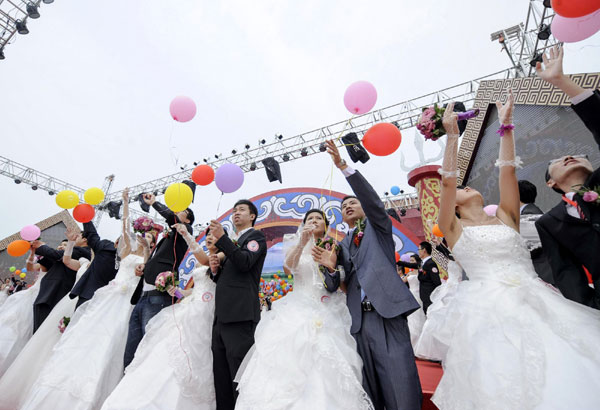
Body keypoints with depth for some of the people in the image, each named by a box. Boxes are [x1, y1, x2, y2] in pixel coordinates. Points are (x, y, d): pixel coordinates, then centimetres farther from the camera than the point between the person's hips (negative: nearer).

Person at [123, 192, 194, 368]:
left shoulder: (184, 231, 3)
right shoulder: (166, 238, 26)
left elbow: (170, 216, -16)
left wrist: (154, 202, 0)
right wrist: (143, 267, 9)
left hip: (157, 298, -9)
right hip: (143, 297, 9)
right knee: (130, 355, 10)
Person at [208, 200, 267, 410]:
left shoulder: (256, 236, 2)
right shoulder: (231, 243, 25)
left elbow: (245, 262, -17)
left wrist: (222, 237, -15)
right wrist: (215, 269, 5)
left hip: (239, 315, -8)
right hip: (221, 315, 8)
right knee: (221, 376, 13)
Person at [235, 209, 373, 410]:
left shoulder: (332, 248, 9)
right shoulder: (296, 246, 8)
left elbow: (338, 284, 1)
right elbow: (288, 266, -14)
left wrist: (329, 264, -19)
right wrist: (302, 243, -32)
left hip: (326, 313, 1)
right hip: (298, 311, 0)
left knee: (325, 365, -8)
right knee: (289, 359, -10)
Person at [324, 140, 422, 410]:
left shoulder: (378, 226, 13)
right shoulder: (341, 245, 20)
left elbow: (371, 197, -6)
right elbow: (338, 283, 12)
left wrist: (343, 166, -13)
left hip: (387, 313, -4)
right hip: (359, 321, 4)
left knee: (402, 387, -6)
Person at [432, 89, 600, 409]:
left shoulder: (505, 217, 16)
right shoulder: (453, 228, 6)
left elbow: (508, 171, 9)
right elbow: (447, 181, -5)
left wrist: (505, 125, 10)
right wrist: (452, 135, -3)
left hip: (539, 304, 4)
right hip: (490, 310, -4)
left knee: (573, 376, -8)